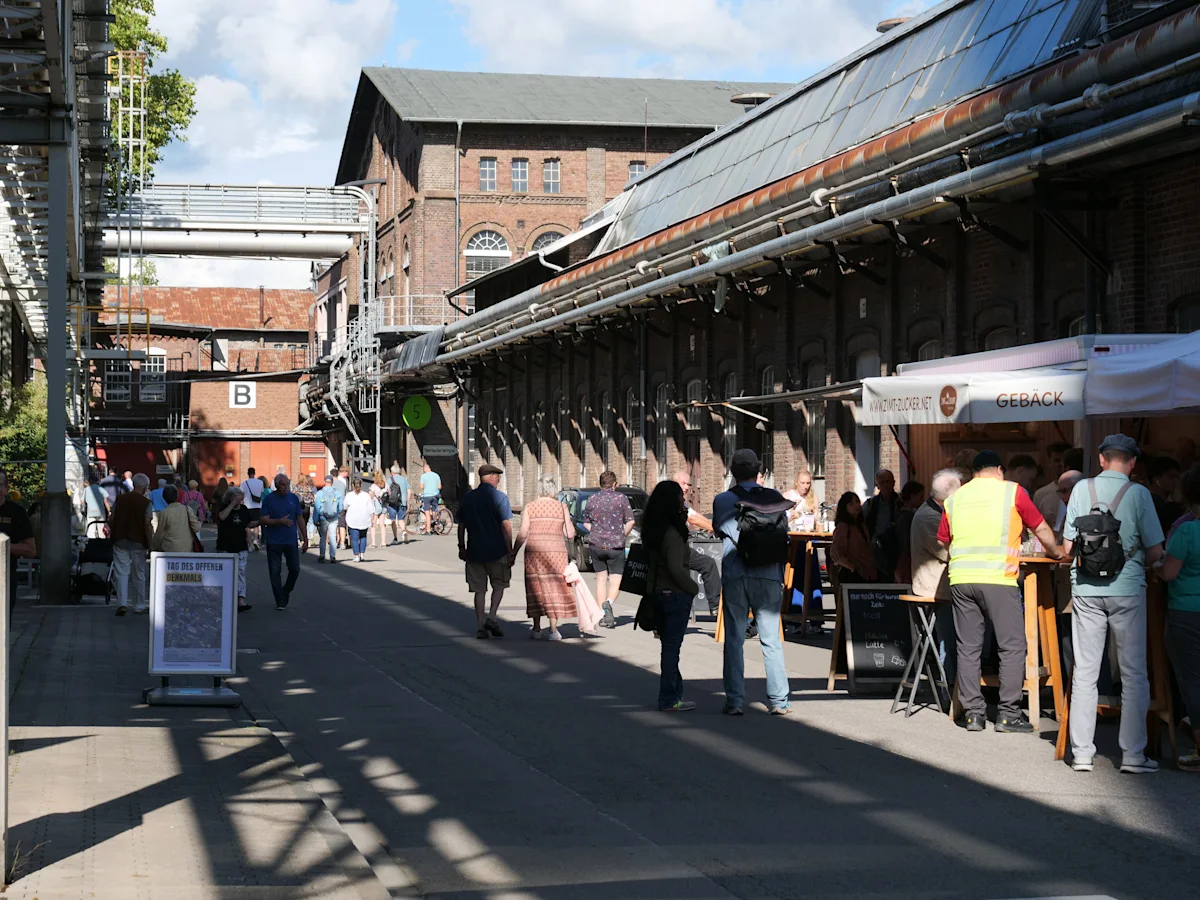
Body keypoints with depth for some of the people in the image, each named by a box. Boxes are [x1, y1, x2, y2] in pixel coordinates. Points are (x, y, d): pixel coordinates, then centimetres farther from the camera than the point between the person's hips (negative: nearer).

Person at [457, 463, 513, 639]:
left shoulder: (467, 498, 5)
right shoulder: (499, 497, -7)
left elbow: (461, 525, 8)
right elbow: (506, 525, -12)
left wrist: (462, 547, 16)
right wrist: (510, 550, -7)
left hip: (474, 552, 3)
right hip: (496, 551, -3)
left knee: (479, 590, 8)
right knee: (499, 585, 14)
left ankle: (480, 626, 6)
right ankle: (491, 617, -2)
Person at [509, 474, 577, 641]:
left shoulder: (529, 508, 1)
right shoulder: (562, 507, 3)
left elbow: (522, 534, -3)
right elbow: (570, 534, 2)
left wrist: (513, 553, 4)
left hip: (534, 551, 0)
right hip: (556, 551, 0)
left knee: (536, 589, 8)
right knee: (554, 589, 2)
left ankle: (537, 629, 12)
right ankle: (553, 630, -3)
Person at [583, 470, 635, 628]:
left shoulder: (592, 499, 6)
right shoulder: (621, 498, -5)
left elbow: (586, 523, 11)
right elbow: (630, 521, -7)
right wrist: (622, 536, 7)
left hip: (595, 545, 3)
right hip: (615, 546, -3)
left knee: (601, 578, 13)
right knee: (615, 580, 1)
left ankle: (602, 615, 11)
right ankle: (608, 603, -28)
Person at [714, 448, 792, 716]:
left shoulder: (722, 500, 0)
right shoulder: (774, 497, 2)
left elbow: (719, 530, 6)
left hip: (734, 575, 0)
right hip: (767, 575, 0)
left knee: (734, 639, 5)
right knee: (771, 640, 6)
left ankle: (734, 701, 3)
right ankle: (779, 701, 5)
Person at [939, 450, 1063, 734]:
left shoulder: (955, 498, 13)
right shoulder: (1012, 491, 4)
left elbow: (943, 541, 19)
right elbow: (1041, 529, 10)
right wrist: (1055, 553, 28)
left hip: (960, 579, 4)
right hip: (998, 579, -4)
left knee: (968, 647, 8)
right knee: (1012, 646, 2)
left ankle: (973, 713, 8)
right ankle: (1008, 713, -1)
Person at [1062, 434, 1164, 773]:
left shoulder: (1082, 489, 0)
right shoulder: (1138, 493, -6)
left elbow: (1067, 545, 2)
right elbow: (1155, 551, -5)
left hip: (1085, 590, 2)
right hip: (1127, 589, -2)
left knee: (1084, 672, 8)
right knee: (1133, 673, 4)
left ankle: (1081, 754, 8)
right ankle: (1133, 755, 2)